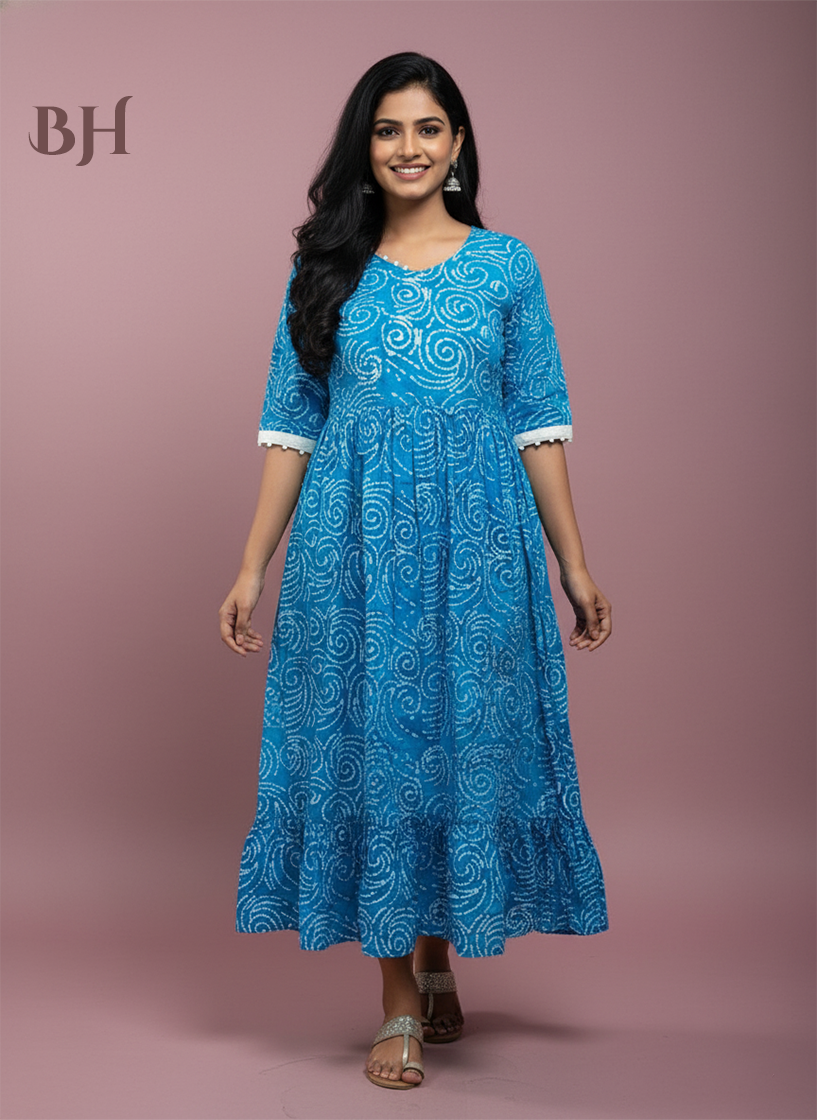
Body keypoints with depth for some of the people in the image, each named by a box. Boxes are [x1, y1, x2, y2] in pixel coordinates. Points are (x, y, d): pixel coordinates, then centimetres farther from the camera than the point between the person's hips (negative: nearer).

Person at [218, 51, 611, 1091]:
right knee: (369, 744, 2)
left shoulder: (506, 265, 6)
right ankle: (400, 1004, 16)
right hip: (352, 544, 0)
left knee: (467, 741, 6)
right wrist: (252, 568, 2)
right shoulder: (325, 268, 8)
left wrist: (575, 569, 2)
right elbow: (290, 426, 7)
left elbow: (539, 427, 5)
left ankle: (440, 959, 31)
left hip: (475, 540, 0)